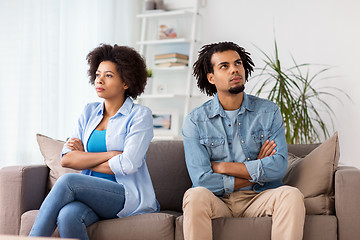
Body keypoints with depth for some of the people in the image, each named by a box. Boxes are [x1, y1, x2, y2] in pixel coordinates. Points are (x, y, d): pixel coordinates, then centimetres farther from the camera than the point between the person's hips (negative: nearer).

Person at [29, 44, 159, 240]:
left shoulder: (140, 115, -2)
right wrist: (110, 154, -9)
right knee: (67, 216, -33)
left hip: (129, 196, -4)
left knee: (67, 181, -29)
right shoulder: (90, 112, 14)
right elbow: (66, 159, 3)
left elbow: (127, 165, -14)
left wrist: (83, 158, -2)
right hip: (91, 192, 4)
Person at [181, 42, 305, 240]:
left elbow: (279, 166, -7)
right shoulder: (195, 121, -1)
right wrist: (257, 172, -5)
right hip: (217, 201, -1)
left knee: (292, 195, -28)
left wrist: (223, 167, -9)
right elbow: (202, 180, -11)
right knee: (195, 196, -33)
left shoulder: (269, 111, 4)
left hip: (260, 197, 2)